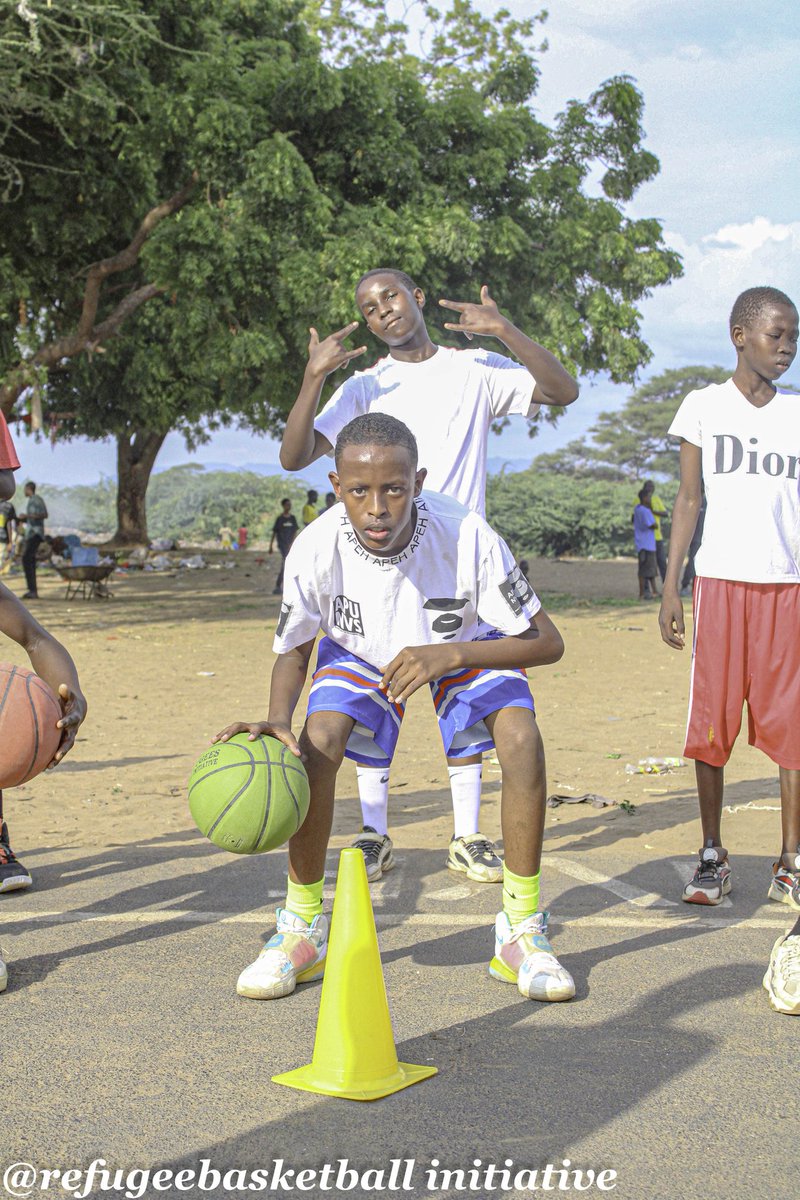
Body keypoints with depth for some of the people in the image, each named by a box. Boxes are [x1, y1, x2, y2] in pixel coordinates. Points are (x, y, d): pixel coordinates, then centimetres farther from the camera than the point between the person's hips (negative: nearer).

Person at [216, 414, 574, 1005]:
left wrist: (449, 656, -43)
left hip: (465, 646, -1)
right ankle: (303, 928, -4)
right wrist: (279, 717, -33)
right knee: (316, 744, -25)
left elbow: (547, 642, -29)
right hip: (360, 649, 1)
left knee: (522, 739, -27)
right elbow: (293, 651, -12)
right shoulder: (315, 547, -31)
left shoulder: (467, 535, -37)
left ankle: (522, 930, -8)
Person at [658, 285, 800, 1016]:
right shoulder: (704, 408, 5)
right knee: (712, 724, 0)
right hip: (723, 578, -1)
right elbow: (689, 500, 5)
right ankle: (713, 859, 12)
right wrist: (671, 587, -1)